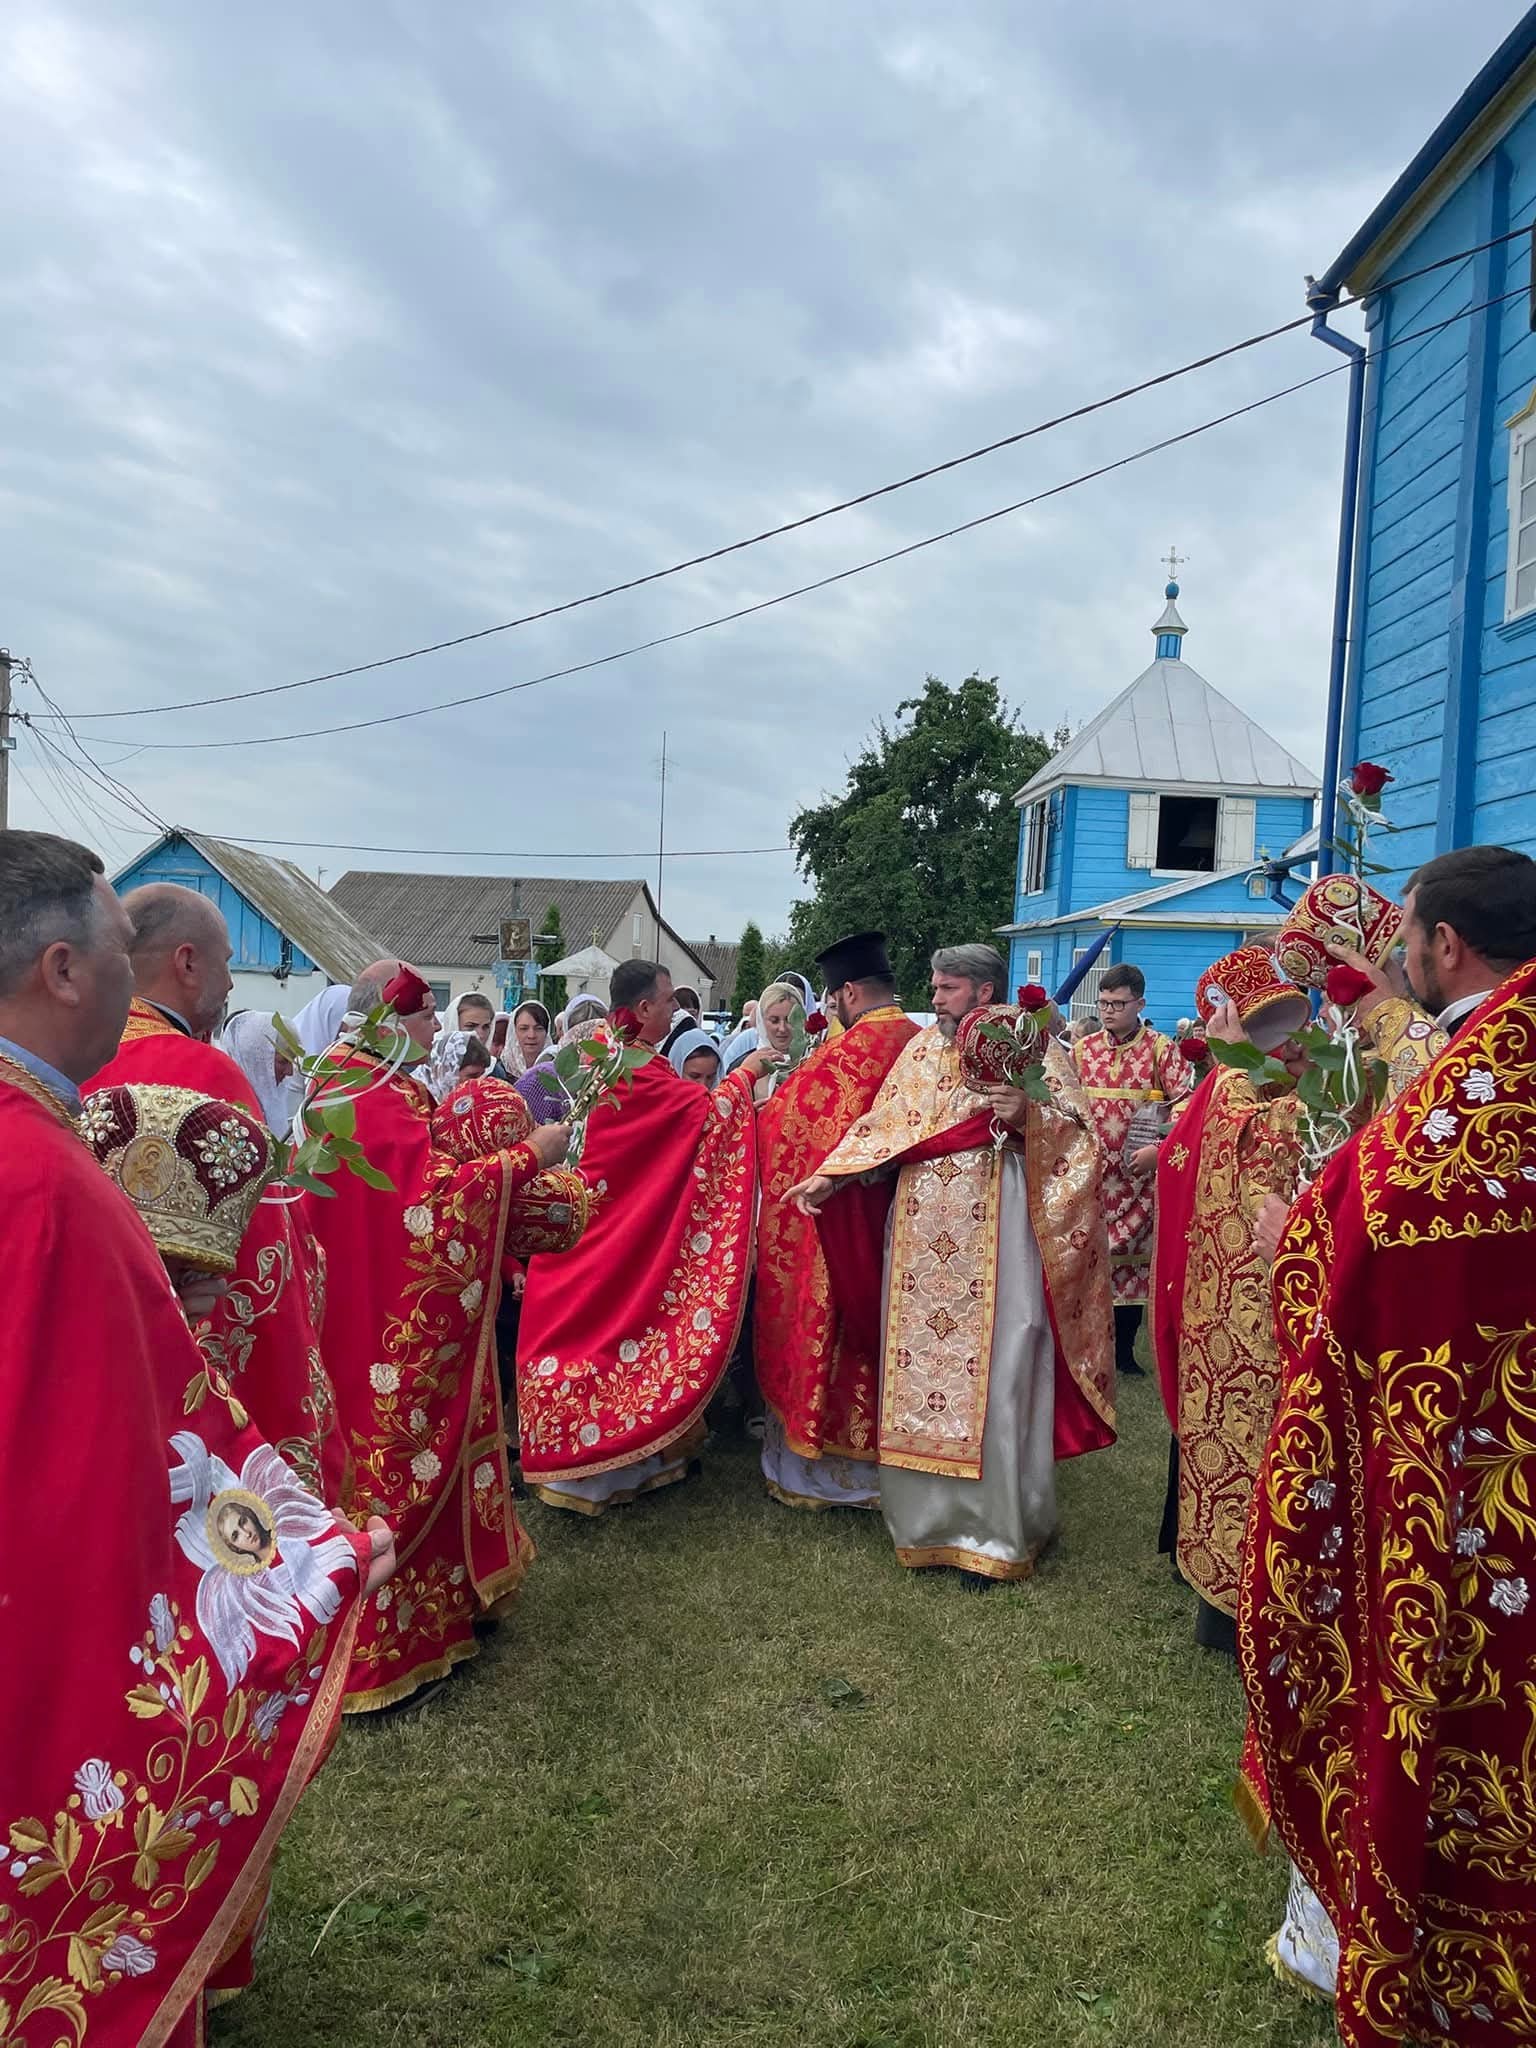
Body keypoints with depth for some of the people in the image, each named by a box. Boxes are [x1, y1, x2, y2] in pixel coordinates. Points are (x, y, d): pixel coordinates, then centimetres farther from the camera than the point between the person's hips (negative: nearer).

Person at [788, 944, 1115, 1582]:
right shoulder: (923, 1047, 13)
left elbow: (1078, 1126, -6)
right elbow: (882, 1124, 13)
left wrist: (1026, 1115, -24)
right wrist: (828, 1175, 4)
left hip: (993, 1239, -5)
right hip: (921, 1243, 5)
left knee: (993, 1375, 0)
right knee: (916, 1363, 9)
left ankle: (996, 1527, 15)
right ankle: (925, 1512, 25)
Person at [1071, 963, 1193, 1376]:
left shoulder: (1162, 1050, -3)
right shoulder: (1083, 1049, 7)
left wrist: (1160, 1148, -17)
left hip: (1137, 1174, -2)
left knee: (1132, 1259, 5)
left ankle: (1124, 1348, 17)